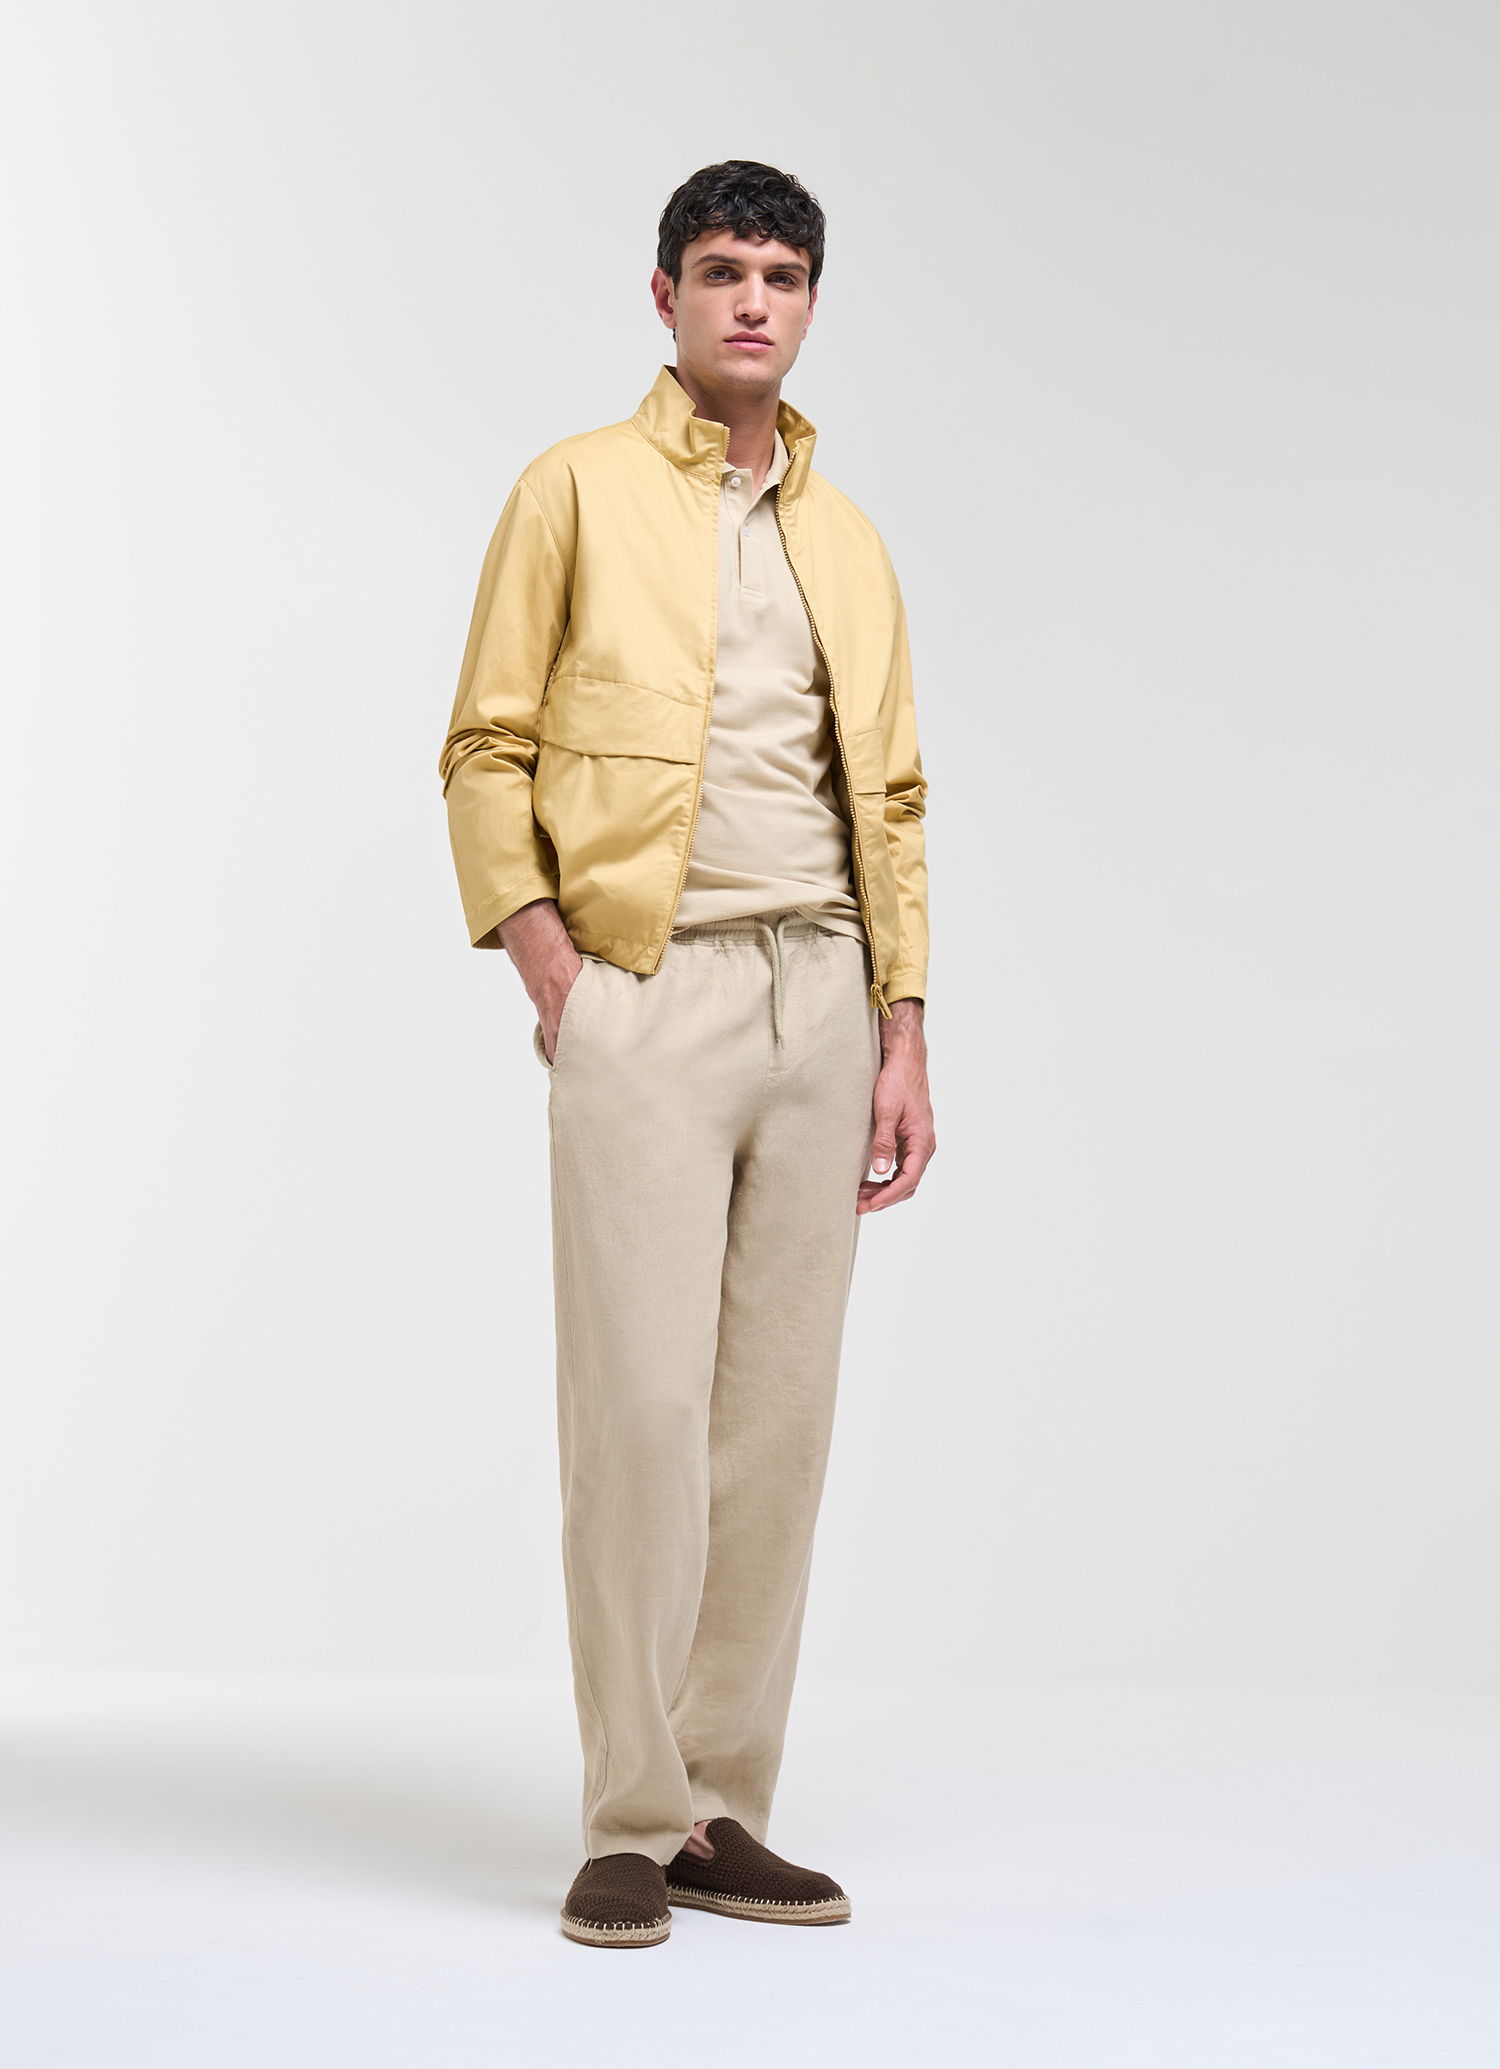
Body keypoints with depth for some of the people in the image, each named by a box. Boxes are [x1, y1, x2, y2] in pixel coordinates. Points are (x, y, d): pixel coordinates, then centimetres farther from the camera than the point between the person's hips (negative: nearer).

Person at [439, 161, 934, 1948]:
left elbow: (891, 797, 17)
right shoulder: (577, 491, 5)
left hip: (818, 998, 5)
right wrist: (542, 958, -11)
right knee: (642, 1404, -8)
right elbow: (485, 749, 2)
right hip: (643, 993, -4)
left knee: (780, 1413, 4)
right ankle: (631, 1826, 1)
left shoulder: (847, 542, 18)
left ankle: (724, 1811, 12)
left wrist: (901, 1034, 9)